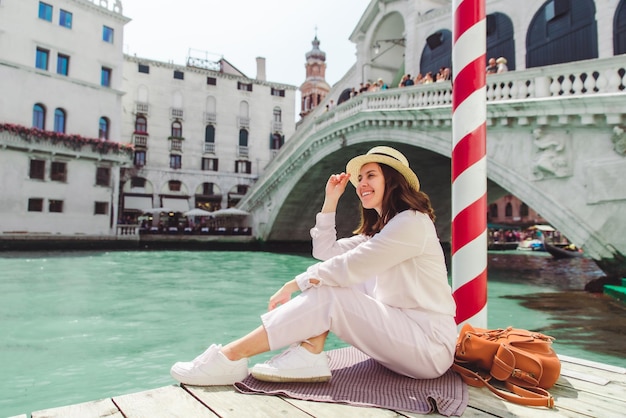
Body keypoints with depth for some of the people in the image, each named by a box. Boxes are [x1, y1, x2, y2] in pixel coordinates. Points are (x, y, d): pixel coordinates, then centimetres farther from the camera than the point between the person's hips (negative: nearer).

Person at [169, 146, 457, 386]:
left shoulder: (412, 222, -15)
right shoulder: (379, 228, 16)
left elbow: (347, 267, -23)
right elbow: (325, 252, 11)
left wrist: (293, 285, -15)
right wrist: (331, 201, 6)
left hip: (430, 345, -8)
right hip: (399, 328, 9)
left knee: (327, 296, -22)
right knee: (328, 280, 0)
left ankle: (231, 358, -20)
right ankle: (308, 356, -16)